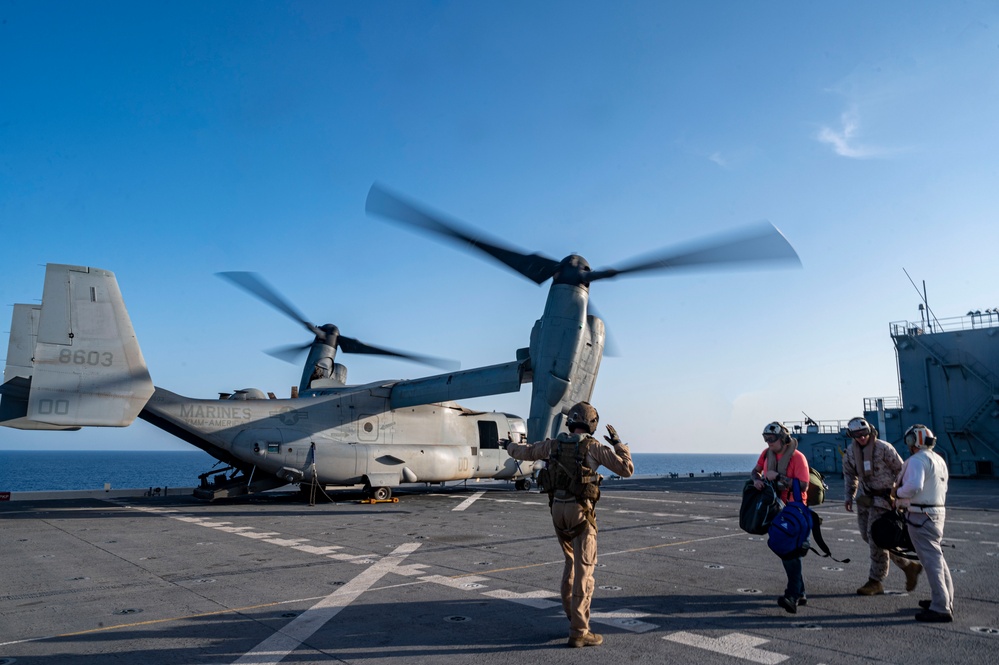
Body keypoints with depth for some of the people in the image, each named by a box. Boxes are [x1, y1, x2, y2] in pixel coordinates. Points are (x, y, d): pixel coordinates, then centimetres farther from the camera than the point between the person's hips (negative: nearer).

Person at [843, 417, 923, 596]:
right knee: (867, 536, 8)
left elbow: (901, 469, -6)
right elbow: (849, 475, 16)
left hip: (884, 497, -7)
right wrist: (848, 497, 7)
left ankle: (876, 581, 2)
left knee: (876, 537, -9)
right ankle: (908, 565, 22)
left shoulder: (883, 448, -14)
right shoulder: (850, 452, 3)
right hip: (866, 497, 7)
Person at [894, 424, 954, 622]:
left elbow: (914, 486, -29)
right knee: (937, 557, 20)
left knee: (932, 561, -7)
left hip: (921, 517, -10)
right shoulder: (939, 460, 16)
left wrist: (898, 492, -9)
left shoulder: (918, 460, -15)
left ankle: (941, 609, -4)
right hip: (938, 511, 10)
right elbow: (942, 488, 19)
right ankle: (946, 600, 30)